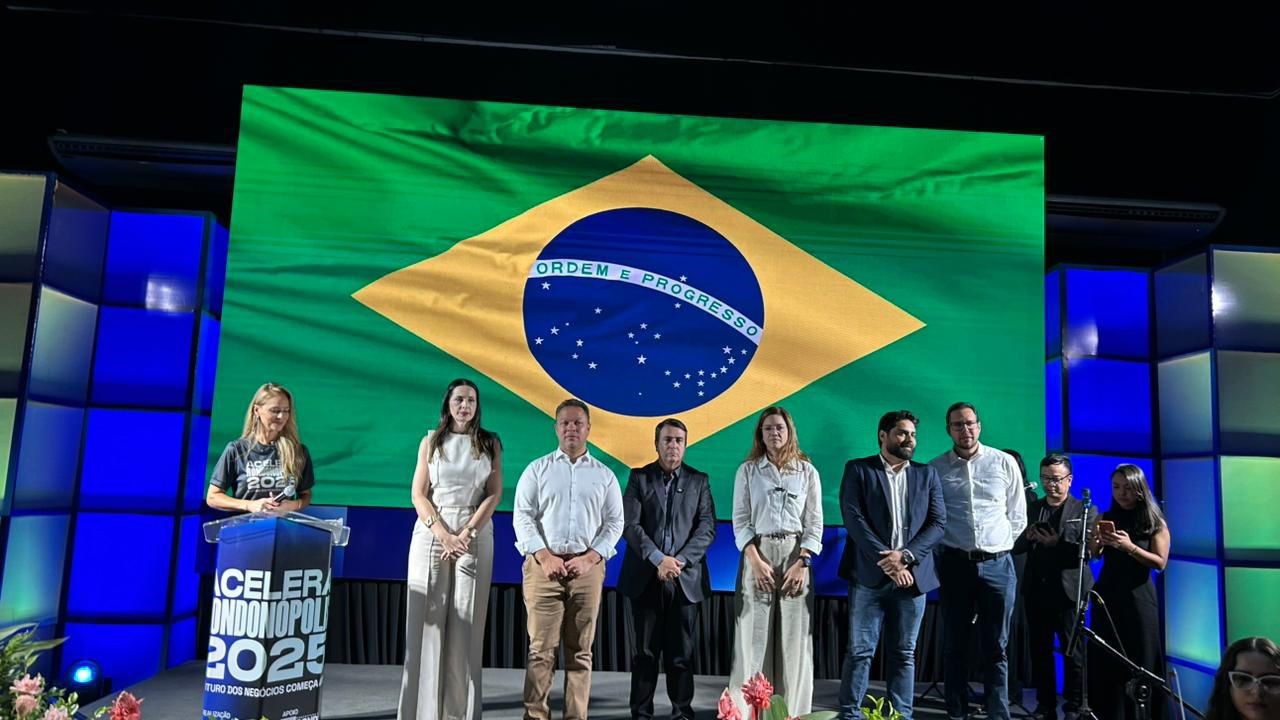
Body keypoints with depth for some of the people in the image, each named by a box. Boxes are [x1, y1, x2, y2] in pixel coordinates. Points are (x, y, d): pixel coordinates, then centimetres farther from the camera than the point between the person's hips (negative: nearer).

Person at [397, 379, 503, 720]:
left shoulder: (490, 444, 7)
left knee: (465, 624, -1)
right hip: (431, 534, 1)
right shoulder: (430, 442, 8)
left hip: (475, 536, 0)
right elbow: (418, 494, 1)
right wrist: (443, 535, -12)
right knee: (427, 620, -1)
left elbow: (494, 494, 0)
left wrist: (467, 534, -12)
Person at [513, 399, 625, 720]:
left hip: (587, 567, 1)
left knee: (580, 651, 5)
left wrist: (591, 558, -7)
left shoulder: (604, 474, 11)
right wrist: (544, 556, -11)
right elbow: (522, 516, 1)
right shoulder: (537, 469, 8)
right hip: (544, 565, -1)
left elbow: (614, 522, 7)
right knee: (541, 648, -3)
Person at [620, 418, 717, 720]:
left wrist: (680, 561, -13)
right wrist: (659, 559, -15)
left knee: (681, 651, 6)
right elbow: (629, 524, -4)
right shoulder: (639, 477, 5)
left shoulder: (699, 480, 7)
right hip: (645, 576, 0)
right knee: (645, 650, 6)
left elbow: (707, 527, 0)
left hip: (685, 577, 1)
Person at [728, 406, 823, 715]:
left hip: (795, 555, 1)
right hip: (757, 555, 0)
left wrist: (802, 564, -9)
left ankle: (793, 711, 13)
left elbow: (814, 522, 3)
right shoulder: (747, 470, 4)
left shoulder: (807, 471, 6)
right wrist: (757, 562, -11)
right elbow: (740, 521, 0)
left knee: (794, 639, 3)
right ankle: (747, 710, 10)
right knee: (753, 637, 1)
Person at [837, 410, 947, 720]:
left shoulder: (927, 474, 12)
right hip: (869, 575, -2)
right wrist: (885, 560, -15)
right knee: (860, 651, 1)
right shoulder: (858, 470, 3)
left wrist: (905, 556, -11)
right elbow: (853, 518, -8)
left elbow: (938, 523, 3)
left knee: (904, 653, 9)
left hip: (912, 574, 3)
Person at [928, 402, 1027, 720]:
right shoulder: (935, 468, 1)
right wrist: (944, 550, 3)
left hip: (997, 564, 0)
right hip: (954, 563, 0)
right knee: (954, 644, 7)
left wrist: (999, 546, 6)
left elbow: (1018, 517, 9)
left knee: (995, 647, 5)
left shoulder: (1004, 463, 2)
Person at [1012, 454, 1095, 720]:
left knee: (1073, 651, 5)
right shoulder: (1031, 508, 10)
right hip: (1036, 591, 4)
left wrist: (1057, 543, -22)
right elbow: (1016, 548, 6)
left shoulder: (1085, 510, 1)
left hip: (1069, 591, -3)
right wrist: (1027, 536, -14)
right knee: (1039, 651, 9)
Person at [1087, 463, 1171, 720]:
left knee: (1138, 663, 2)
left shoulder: (1155, 522, 0)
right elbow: (1093, 555, -1)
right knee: (1105, 662, 4)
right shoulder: (1106, 518, 7)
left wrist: (1130, 547, -22)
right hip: (1107, 596, 2)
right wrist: (1096, 540, -22)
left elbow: (1160, 563, -8)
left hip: (1138, 599, -2)